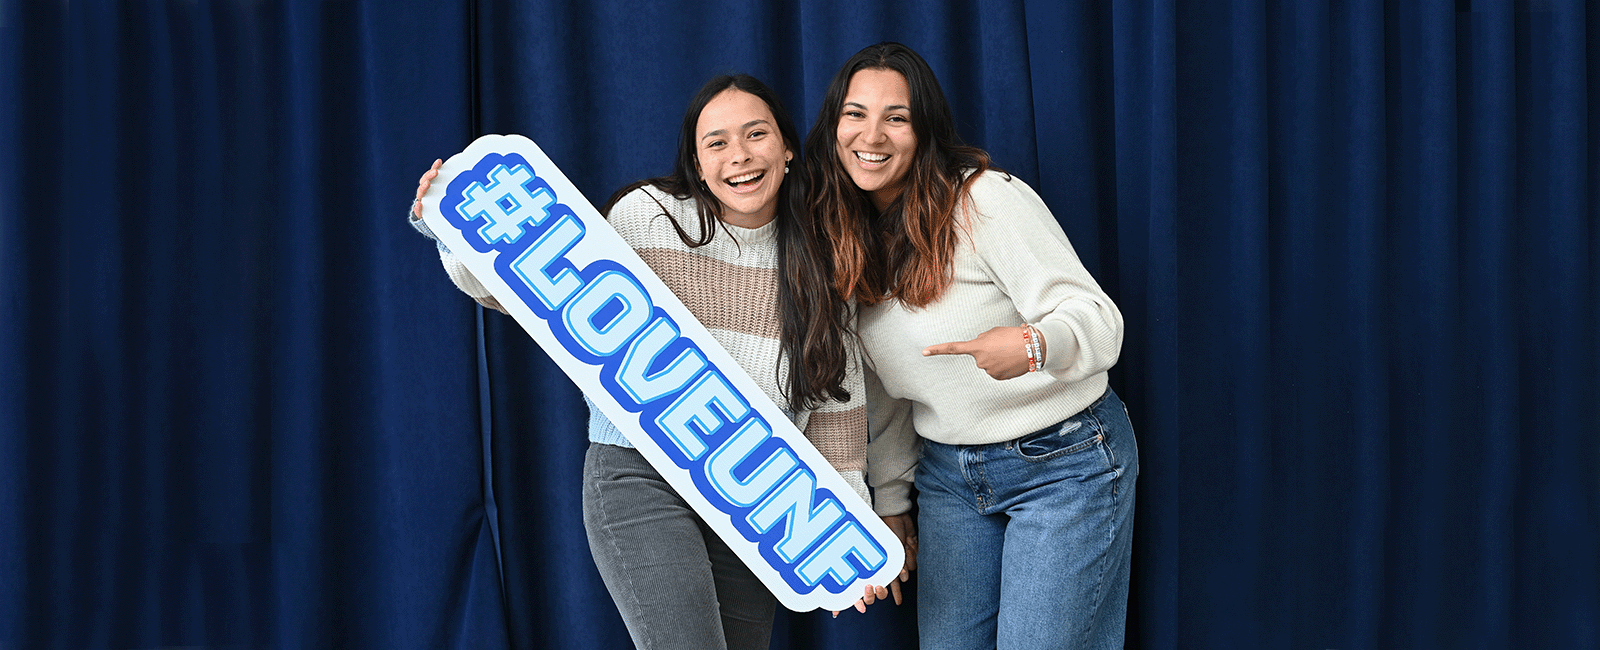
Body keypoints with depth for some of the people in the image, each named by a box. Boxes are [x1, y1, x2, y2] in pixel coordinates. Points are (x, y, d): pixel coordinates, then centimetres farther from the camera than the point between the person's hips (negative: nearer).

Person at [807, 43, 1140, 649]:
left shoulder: (988, 201, -17)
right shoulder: (845, 237, 3)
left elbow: (1099, 320, -21)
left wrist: (1033, 345, -42)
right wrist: (890, 503, 14)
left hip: (1065, 461, -6)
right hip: (948, 472, 6)